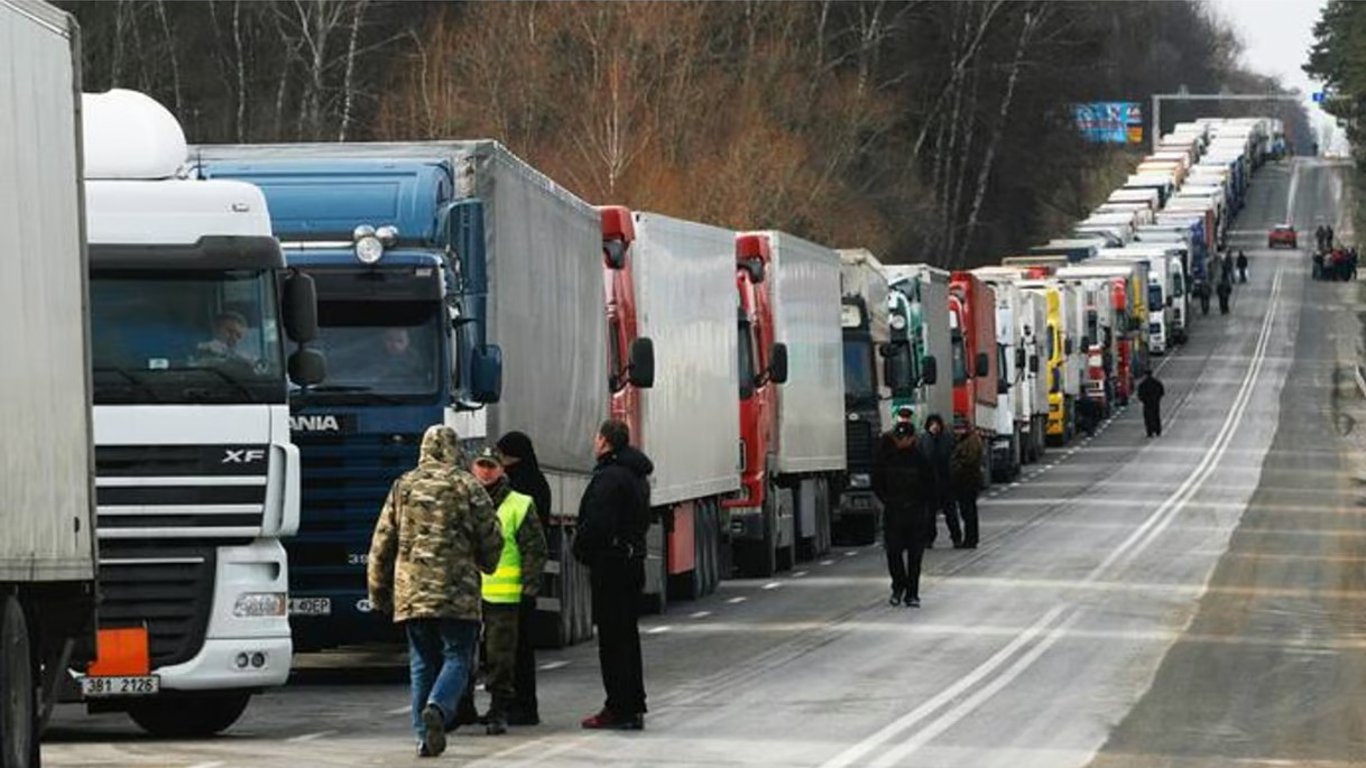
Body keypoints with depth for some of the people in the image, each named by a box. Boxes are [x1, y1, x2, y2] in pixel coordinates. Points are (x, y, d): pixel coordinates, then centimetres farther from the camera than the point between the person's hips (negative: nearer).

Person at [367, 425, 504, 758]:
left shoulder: (403, 487, 8)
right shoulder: (467, 487, -2)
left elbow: (382, 543, 10)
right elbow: (492, 538, 1)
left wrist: (379, 592, 18)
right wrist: (486, 564, 23)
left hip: (411, 592, 3)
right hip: (457, 592, -3)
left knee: (423, 663, 10)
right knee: (457, 657, 1)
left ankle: (425, 735, 6)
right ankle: (437, 707, -25)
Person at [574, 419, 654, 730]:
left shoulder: (609, 477, -17)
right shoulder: (637, 474, 15)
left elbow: (597, 524, -24)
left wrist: (581, 550, -6)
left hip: (610, 564, -10)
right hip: (633, 560, 10)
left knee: (612, 638, -6)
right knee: (627, 635, 15)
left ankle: (619, 709, -7)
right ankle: (633, 707, 19)